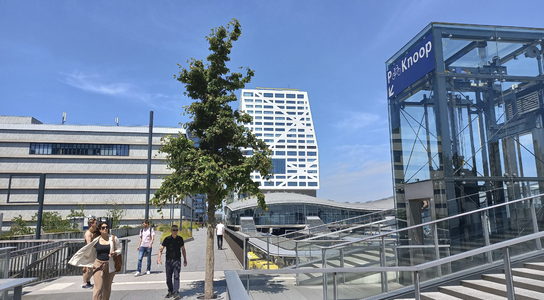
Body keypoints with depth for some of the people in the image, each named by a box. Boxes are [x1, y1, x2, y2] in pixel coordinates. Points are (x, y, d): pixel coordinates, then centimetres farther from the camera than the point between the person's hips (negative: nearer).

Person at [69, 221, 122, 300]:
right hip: (98, 265, 0)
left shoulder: (113, 239, 0)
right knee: (98, 288, -9)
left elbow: (119, 250, 7)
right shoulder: (96, 240, 3)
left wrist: (115, 253, -14)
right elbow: (86, 250, 17)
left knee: (107, 288, 11)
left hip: (110, 266, 1)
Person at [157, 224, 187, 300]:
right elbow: (161, 249, -3)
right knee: (168, 277, 8)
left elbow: (183, 249, 14)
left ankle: (176, 293, -13)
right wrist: (159, 258, -19)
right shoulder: (167, 239, -2)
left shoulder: (180, 239, 3)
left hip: (177, 260, -1)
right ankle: (170, 291, 26)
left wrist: (185, 260, 17)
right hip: (168, 260, 1)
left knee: (176, 276, -10)